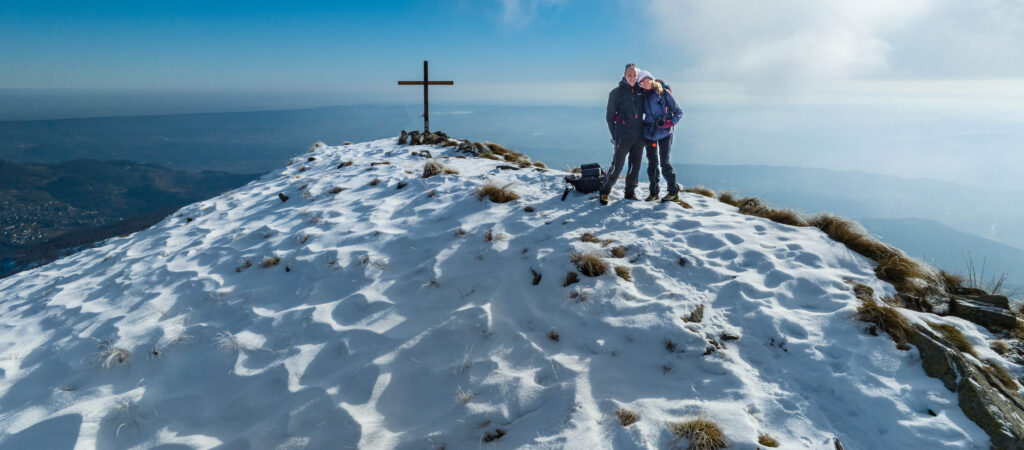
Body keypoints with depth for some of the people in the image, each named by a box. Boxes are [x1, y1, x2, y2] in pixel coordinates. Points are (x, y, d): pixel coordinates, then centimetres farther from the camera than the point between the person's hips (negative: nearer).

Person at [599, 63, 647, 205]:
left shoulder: (641, 91, 9)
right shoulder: (616, 92, -2)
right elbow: (609, 116, 1)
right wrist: (614, 135, -3)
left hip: (639, 137, 4)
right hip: (623, 137, -4)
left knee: (635, 166, 9)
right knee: (617, 166, -4)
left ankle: (630, 192, 22)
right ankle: (605, 191, 12)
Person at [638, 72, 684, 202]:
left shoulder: (664, 93, -2)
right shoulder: (644, 97, 8)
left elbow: (678, 112, 0)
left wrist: (670, 123, -17)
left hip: (664, 133, -3)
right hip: (649, 133, 4)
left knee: (665, 163, -6)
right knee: (652, 163, 8)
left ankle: (674, 192, 6)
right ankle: (654, 192, 19)